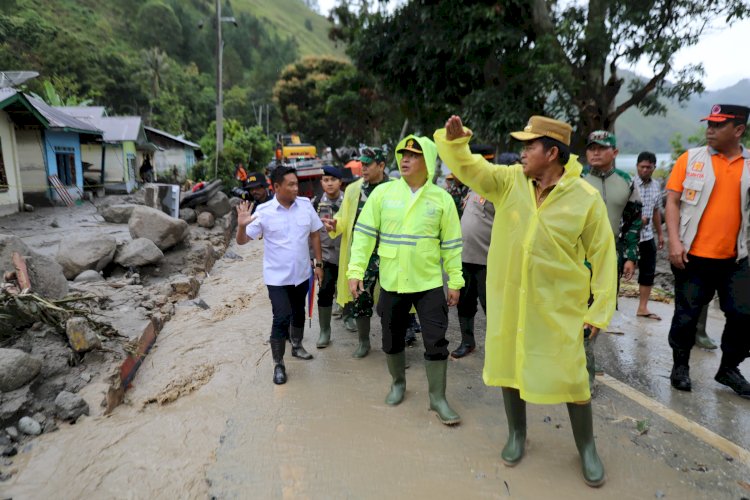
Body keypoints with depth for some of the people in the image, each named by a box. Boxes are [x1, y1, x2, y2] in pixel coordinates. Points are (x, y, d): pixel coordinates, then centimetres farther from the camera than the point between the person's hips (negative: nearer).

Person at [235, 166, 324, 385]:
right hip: (277, 276, -4)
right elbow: (242, 240, -10)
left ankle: (297, 346, 45)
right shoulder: (264, 212, -14)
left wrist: (318, 263, 5)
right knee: (282, 318, -8)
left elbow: (314, 234, 5)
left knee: (298, 312, 20)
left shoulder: (305, 205, -5)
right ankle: (278, 364, 9)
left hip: (301, 273, 4)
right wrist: (242, 225, -32)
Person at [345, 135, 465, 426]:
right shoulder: (383, 193, -3)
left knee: (436, 341, 1)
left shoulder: (441, 198, -3)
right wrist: (355, 271, -9)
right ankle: (398, 382, 40)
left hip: (429, 283, -1)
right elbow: (364, 234, -2)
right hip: (391, 282, 1)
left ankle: (437, 398, 19)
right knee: (392, 339, 15)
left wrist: (455, 282, 1)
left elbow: (451, 245, 2)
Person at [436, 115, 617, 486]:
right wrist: (455, 139, -27)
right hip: (508, 299, 3)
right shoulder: (510, 181, -2)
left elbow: (603, 254, -6)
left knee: (570, 376, 6)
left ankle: (587, 448, 31)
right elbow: (468, 168, -6)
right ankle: (517, 434, 39)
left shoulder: (586, 198, -12)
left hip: (558, 305, -3)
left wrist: (600, 309, -4)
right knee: (509, 366, 15)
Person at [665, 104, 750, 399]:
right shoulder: (690, 159, -2)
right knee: (687, 315, 6)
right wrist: (674, 241, -13)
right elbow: (672, 201, -4)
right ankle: (680, 366, 25)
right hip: (693, 256, -2)